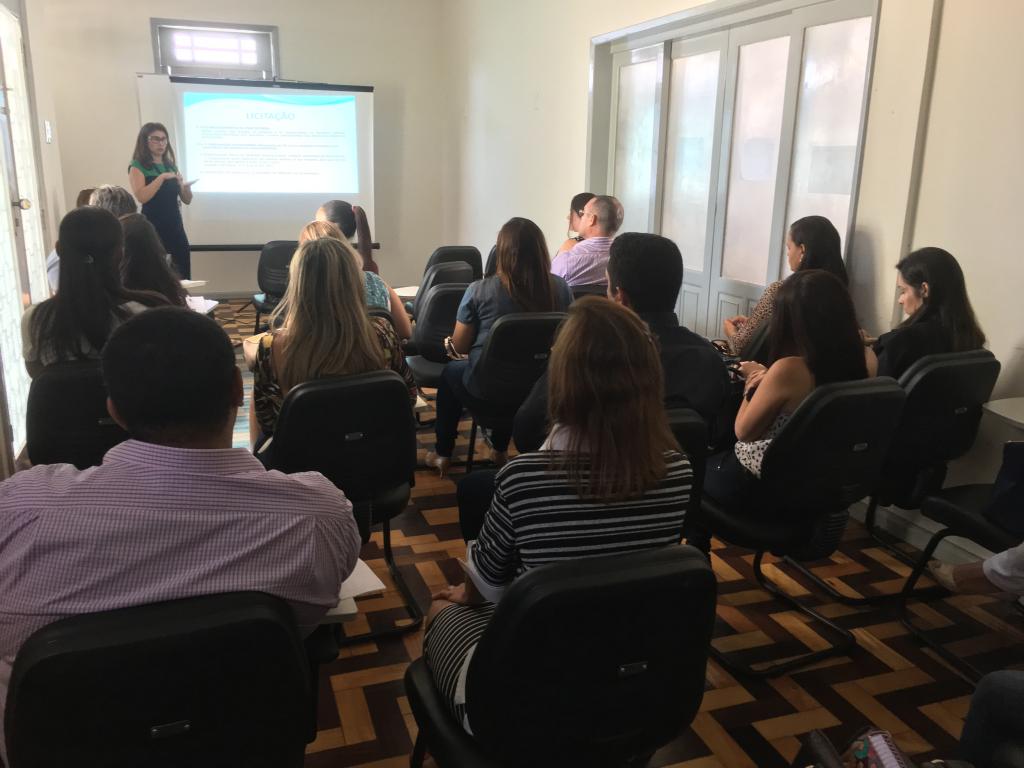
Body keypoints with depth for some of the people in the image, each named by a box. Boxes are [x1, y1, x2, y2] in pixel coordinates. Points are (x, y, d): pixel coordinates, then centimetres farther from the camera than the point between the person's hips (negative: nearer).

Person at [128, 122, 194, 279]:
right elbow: (141, 196, -17)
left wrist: (186, 186, -7)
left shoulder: (171, 166, 15)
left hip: (176, 227, 5)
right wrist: (162, 177, -19)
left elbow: (187, 200, 13)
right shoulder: (137, 166, -2)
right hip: (152, 228, -5)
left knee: (184, 276, 2)